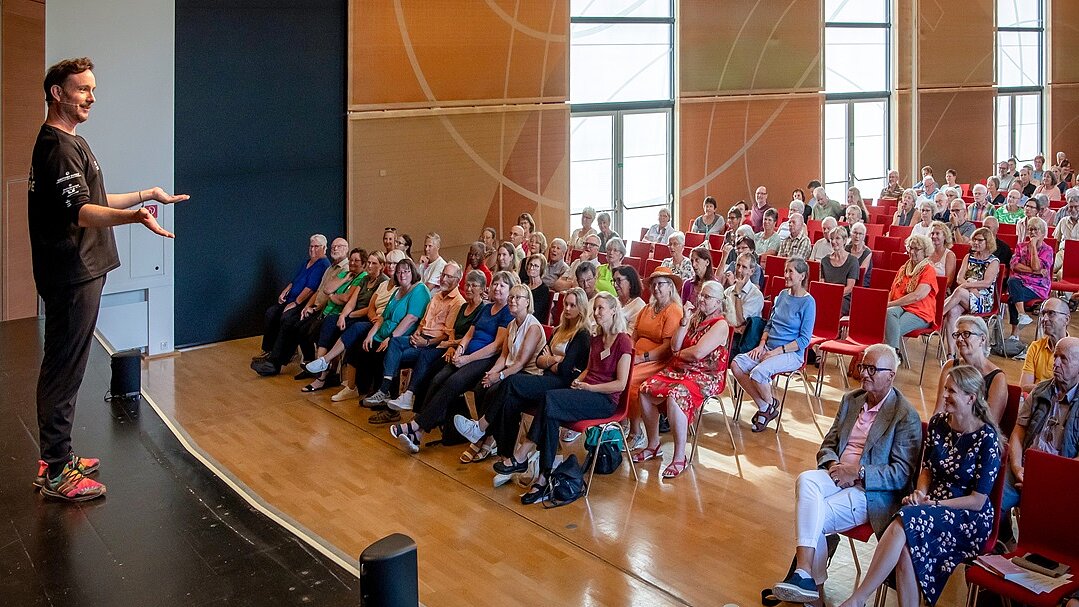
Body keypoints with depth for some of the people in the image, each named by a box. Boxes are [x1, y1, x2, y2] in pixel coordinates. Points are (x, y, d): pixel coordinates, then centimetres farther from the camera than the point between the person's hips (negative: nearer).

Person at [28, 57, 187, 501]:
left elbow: (91, 201, 28)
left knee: (62, 367, 16)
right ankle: (57, 472, -2)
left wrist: (147, 194, 32)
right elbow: (82, 213, -28)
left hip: (79, 271, 11)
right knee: (65, 369, -7)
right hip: (72, 276, -11)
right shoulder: (58, 147, -16)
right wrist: (134, 217, -46)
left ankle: (56, 456, 27)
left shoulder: (71, 143, 19)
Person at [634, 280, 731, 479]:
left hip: (706, 377, -7)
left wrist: (679, 353, 0)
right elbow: (675, 346, 4)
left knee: (674, 396, -35)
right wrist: (685, 320, -3)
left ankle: (680, 458, -26)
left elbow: (698, 352, -19)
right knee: (646, 390, -15)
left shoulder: (720, 325, -8)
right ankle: (653, 445, 0)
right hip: (680, 370, 8)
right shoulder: (695, 318, 15)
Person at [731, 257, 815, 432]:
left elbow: (804, 340, -11)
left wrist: (777, 351, -16)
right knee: (737, 365, -16)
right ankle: (763, 407, -6)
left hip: (792, 353, -7)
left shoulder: (807, 302, -9)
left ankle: (771, 405, -1)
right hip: (770, 348, 7)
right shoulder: (782, 294, 12)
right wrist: (762, 344, 2)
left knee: (758, 372, -31)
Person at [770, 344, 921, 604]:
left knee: (811, 518, -27)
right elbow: (828, 445, 18)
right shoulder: (850, 400, 14)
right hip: (837, 477, 5)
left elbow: (902, 474, -11)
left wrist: (857, 473, -19)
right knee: (806, 480, -30)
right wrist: (832, 465, -6)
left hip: (872, 490, -5)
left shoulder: (906, 416, -6)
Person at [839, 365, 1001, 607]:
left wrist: (933, 503, -14)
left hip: (970, 517, -5)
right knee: (905, 547, -32)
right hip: (931, 505, 5)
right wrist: (920, 492, -5)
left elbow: (977, 501, -10)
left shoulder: (987, 438, -11)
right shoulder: (938, 424, 6)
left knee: (905, 522, -33)